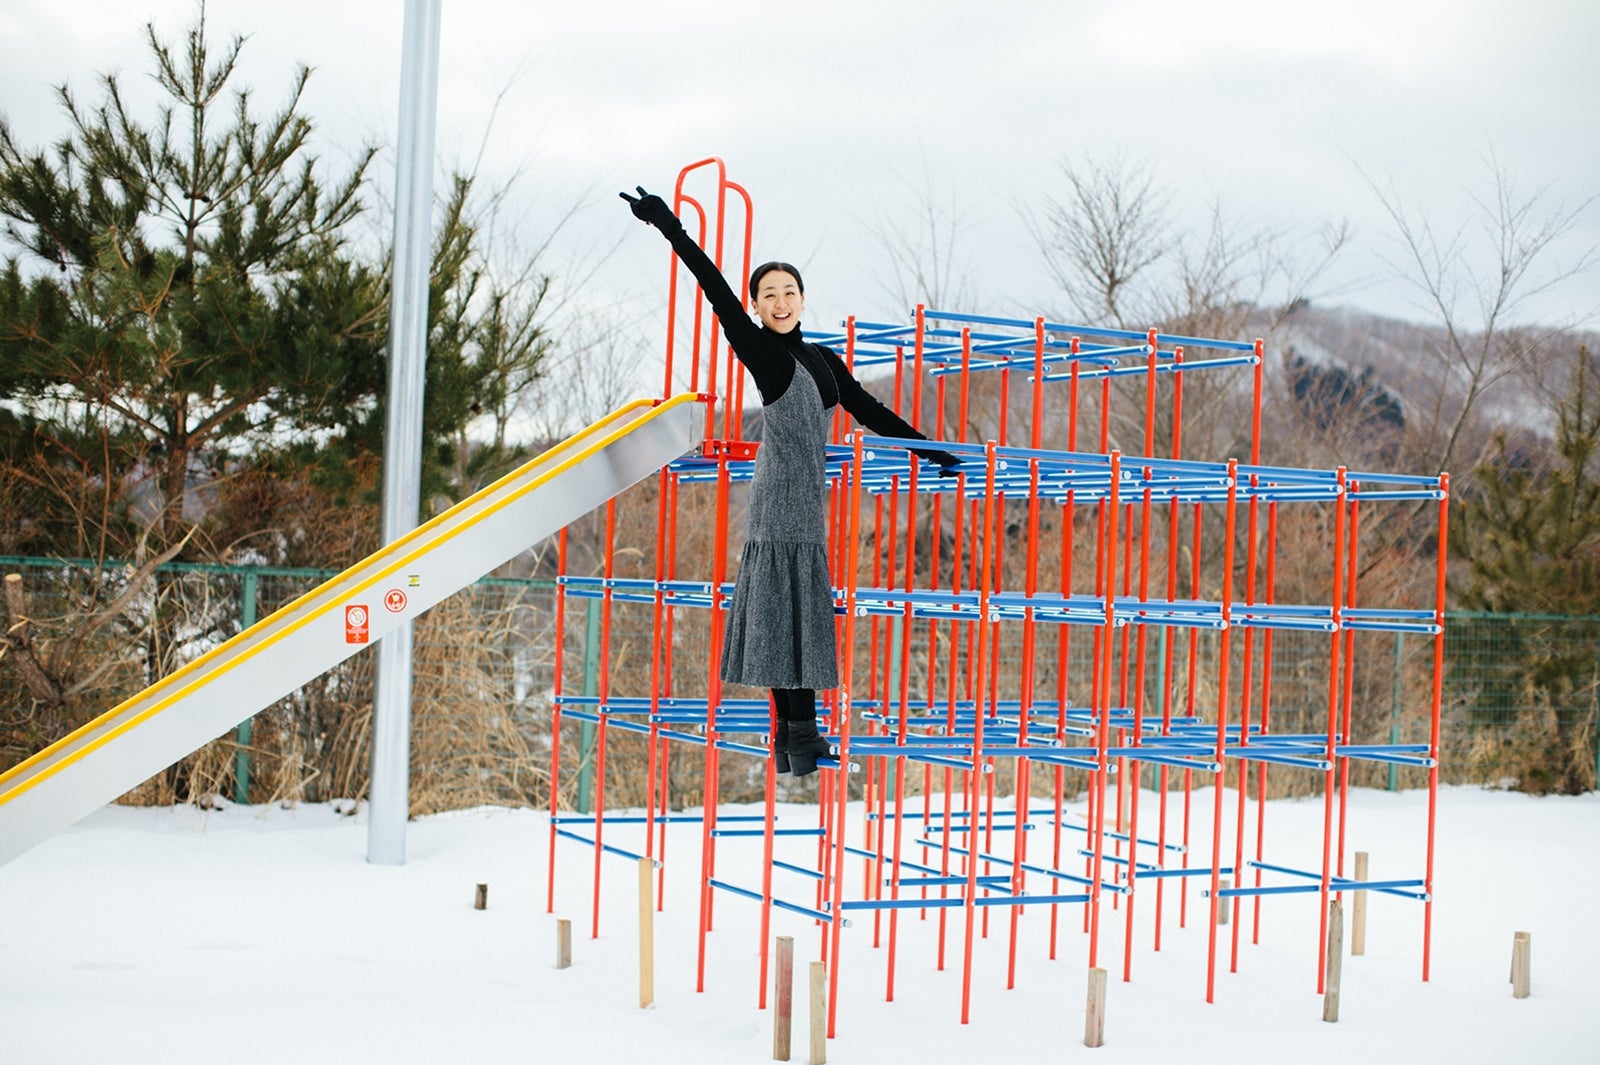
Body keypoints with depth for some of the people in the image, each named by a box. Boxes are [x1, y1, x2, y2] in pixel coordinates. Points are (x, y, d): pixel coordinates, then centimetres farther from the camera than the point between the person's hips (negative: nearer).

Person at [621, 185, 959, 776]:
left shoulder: (823, 360, 17)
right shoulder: (760, 350, -2)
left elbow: (869, 411, 21)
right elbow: (716, 289, -7)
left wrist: (929, 449, 22)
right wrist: (669, 227, -12)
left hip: (807, 494, 7)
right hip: (781, 491, -7)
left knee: (801, 608, 6)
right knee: (786, 606, -8)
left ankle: (795, 734, 9)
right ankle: (798, 737, -10)